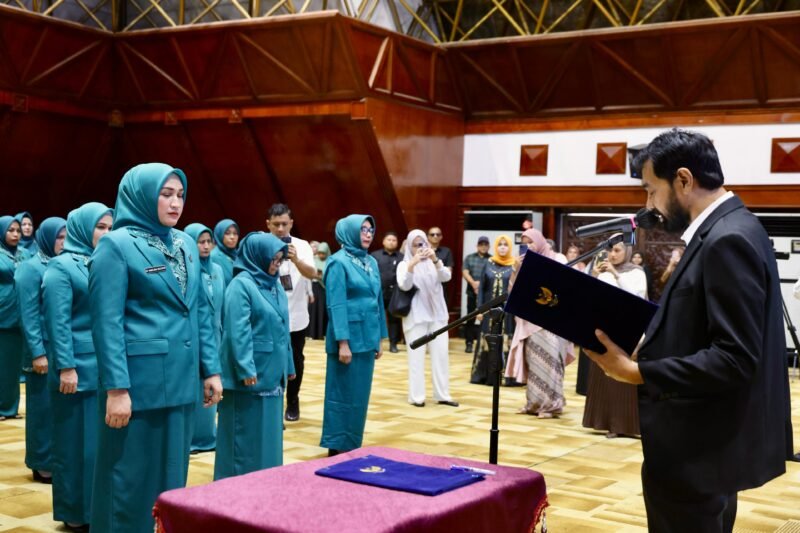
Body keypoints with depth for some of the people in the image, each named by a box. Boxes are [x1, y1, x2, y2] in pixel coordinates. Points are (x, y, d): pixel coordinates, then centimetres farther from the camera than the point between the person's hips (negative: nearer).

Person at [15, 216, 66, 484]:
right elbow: (28, 314, -10)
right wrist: (37, 352, -15)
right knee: (44, 406, 3)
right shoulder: (31, 268, -6)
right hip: (45, 348, -5)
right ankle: (43, 464, 14)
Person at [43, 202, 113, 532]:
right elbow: (58, 322, -12)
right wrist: (66, 366, -18)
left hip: (108, 365, 6)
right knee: (77, 439, 3)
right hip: (79, 367, -6)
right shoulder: (61, 266, -6)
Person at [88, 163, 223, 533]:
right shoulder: (116, 245, -8)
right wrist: (116, 387, -18)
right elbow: (107, 321, -13)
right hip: (138, 378, -6)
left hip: (181, 378, 6)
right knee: (130, 477, 4)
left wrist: (211, 369, 10)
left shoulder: (186, 244, 12)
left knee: (171, 472, 14)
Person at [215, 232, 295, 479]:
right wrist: (246, 369, -23)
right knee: (246, 433, 0)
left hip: (272, 372, 8)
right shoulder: (241, 285, -13)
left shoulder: (275, 285, 12)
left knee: (268, 431, 14)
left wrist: (288, 365, 17)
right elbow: (238, 331, -19)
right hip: (251, 372, -8)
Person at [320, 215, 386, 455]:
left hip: (367, 338, 7)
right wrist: (342, 342, -20)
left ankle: (352, 445, 21)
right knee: (343, 393, 0)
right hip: (349, 338, -7)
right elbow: (337, 305, -15)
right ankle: (338, 447, 10)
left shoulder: (371, 262, 11)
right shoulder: (339, 262, -10)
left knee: (360, 393, 12)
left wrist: (379, 339, 14)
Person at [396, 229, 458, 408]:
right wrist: (412, 264, -29)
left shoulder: (433, 263, 9)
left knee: (441, 354, 2)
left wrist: (435, 260, -25)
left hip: (437, 314, 3)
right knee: (416, 356, -4)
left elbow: (446, 276, -9)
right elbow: (404, 286, -16)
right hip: (416, 316, -3)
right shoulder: (404, 264, 1)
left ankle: (442, 394, 8)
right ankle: (416, 396, -1)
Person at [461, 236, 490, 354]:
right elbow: (465, 272, 2)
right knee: (470, 318, 3)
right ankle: (469, 343, 9)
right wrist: (473, 283, -15)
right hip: (472, 292, 2)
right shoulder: (469, 258, 12)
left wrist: (481, 284, -16)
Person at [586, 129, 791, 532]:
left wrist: (637, 372, -22)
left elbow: (735, 358, -26)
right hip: (702, 442, 10)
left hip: (700, 451, -10)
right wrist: (648, 346, 2)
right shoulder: (724, 231, 11)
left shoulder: (728, 240, -20)